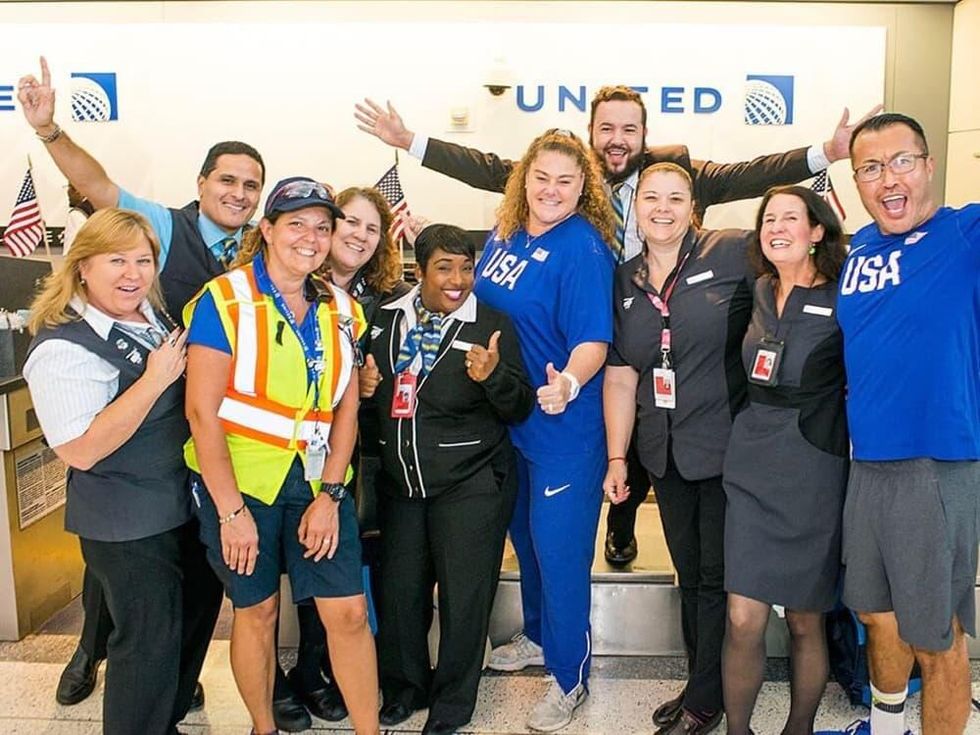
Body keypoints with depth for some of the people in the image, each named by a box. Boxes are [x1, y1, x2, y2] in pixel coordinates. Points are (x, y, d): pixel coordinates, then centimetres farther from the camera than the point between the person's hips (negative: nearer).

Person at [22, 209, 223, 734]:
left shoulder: (154, 317, 4)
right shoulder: (64, 346, -20)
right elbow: (81, 450, -27)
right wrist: (155, 379, -27)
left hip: (184, 505, 9)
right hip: (126, 525, -9)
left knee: (198, 611, 23)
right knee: (148, 641, 4)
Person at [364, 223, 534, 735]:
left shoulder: (492, 324, -7)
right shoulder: (387, 319, 4)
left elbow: (520, 409, -8)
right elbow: (369, 394, 18)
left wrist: (494, 376, -27)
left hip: (471, 486, -3)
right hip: (400, 483, 4)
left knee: (463, 597, 5)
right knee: (398, 591, 12)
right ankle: (404, 688, 37)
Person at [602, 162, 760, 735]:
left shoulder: (734, 254, -9)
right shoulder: (624, 282, 7)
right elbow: (620, 375, 7)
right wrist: (617, 458, 6)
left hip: (726, 447, -5)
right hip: (666, 453, 5)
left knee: (718, 577, 8)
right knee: (690, 575, 17)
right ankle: (703, 686, 33)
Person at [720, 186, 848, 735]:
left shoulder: (842, 299, -4)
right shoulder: (757, 294, 9)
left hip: (813, 474, -3)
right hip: (752, 467, 3)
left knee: (805, 621, 10)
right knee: (744, 620, 0)